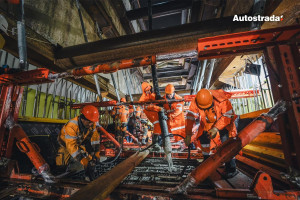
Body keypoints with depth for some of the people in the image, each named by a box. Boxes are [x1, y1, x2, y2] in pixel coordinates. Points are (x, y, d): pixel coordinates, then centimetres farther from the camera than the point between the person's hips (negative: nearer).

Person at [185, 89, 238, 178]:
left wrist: (216, 128, -32)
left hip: (223, 123, -2)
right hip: (207, 124, 3)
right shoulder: (195, 103, -28)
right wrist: (188, 135, -27)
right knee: (204, 141, 3)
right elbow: (190, 118, -25)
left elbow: (227, 116, -23)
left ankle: (231, 169, 9)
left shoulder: (222, 100, -33)